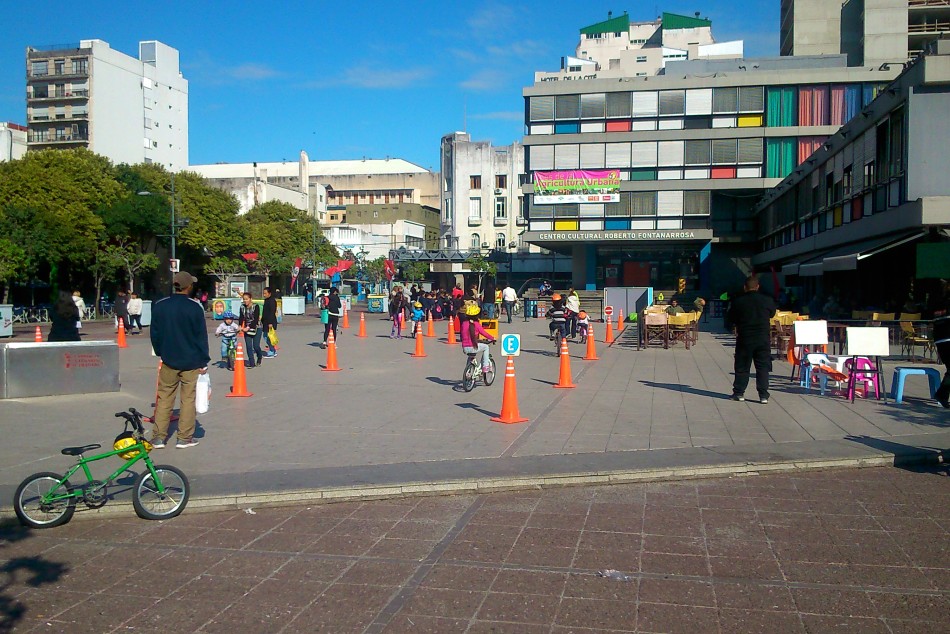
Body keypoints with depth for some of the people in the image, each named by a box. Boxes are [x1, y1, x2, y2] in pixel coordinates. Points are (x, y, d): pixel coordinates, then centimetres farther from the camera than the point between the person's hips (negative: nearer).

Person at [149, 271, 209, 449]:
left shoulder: (160, 306, 1)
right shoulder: (194, 308, -9)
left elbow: (154, 333, 8)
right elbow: (201, 336, -7)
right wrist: (204, 361, -1)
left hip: (169, 361, 3)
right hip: (191, 361, -3)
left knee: (164, 398, 10)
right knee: (188, 399, 5)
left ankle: (158, 437, 11)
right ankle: (185, 437, 8)